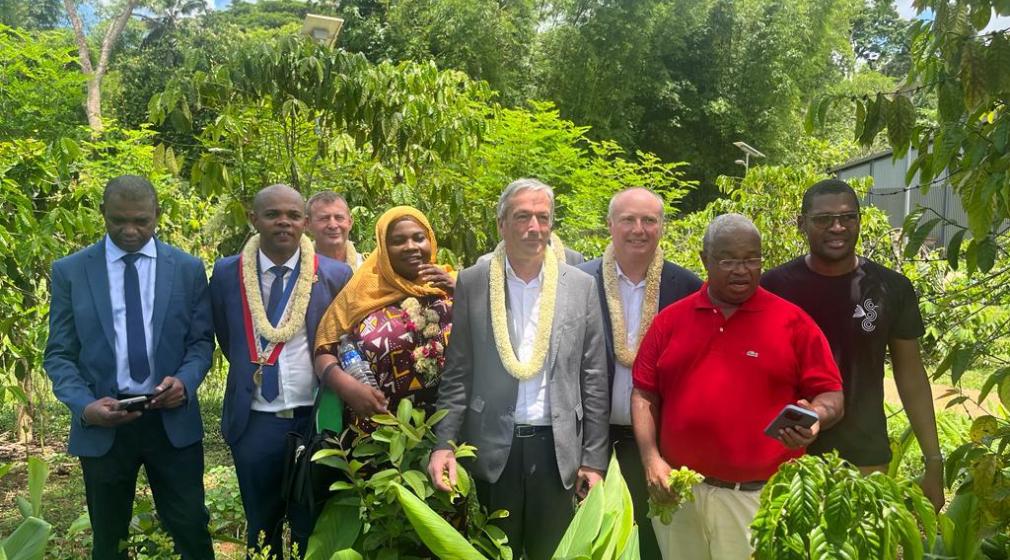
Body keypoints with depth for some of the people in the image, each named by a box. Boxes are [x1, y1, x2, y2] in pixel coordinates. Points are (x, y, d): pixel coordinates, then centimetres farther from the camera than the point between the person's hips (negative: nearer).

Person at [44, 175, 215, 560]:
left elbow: (201, 342, 5)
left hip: (172, 419, 0)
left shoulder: (188, 269, 2)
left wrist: (184, 382, -16)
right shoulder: (69, 271, 1)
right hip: (101, 424, 1)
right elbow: (59, 353, 0)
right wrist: (84, 405, -17)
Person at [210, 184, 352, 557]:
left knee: (314, 529, 14)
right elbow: (226, 340, 13)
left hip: (316, 419, -1)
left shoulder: (335, 274, -4)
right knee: (261, 529, 18)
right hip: (254, 422, 1)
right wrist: (251, 373, 11)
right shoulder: (227, 273, 0)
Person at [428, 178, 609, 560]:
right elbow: (456, 375, 0)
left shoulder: (581, 285, 1)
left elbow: (593, 380, 2)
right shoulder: (472, 283, -1)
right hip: (491, 449, 0)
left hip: (557, 449, 1)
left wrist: (594, 460, 1)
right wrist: (444, 444, -7)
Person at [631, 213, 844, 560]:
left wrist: (815, 419, -21)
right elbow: (645, 393, 6)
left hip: (762, 498, -2)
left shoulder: (793, 322, -1)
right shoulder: (671, 319, 4)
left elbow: (831, 395, 0)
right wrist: (651, 459, -4)